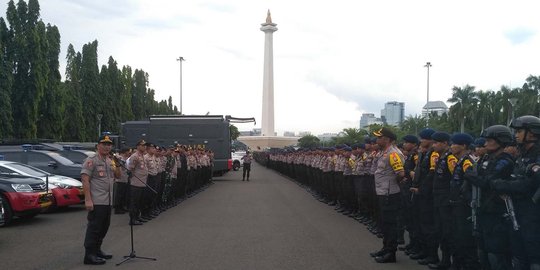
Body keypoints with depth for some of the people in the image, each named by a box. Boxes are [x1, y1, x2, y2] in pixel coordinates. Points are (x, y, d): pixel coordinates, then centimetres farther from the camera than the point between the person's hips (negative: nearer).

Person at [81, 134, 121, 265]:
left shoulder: (110, 161, 16)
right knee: (94, 227, -6)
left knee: (104, 227, 15)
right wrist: (88, 200, -22)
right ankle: (89, 255, 0)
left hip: (108, 201, 9)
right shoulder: (91, 161, -9)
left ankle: (97, 250, 28)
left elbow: (118, 176, 21)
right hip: (96, 201, -9)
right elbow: (85, 180, -15)